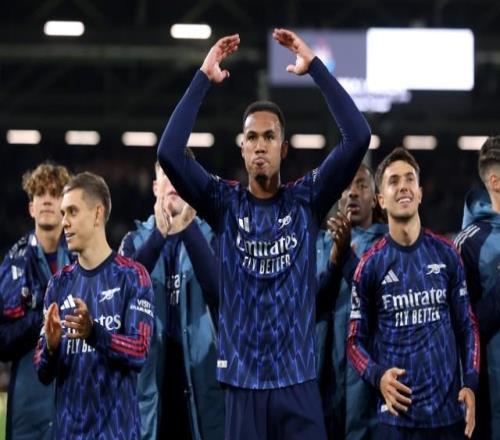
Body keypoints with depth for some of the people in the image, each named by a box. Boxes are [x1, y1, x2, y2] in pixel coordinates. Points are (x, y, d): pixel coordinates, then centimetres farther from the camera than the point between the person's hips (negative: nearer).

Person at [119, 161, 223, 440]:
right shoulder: (136, 241, 10)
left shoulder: (211, 237, 3)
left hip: (201, 379, -2)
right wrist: (159, 235, -22)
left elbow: (221, 293, -16)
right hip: (149, 380, 2)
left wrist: (188, 230, -24)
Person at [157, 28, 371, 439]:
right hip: (243, 381, 0)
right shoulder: (225, 203, 5)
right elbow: (169, 153, -8)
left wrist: (315, 66, -7)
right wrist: (203, 79, -7)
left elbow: (358, 138, -7)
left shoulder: (306, 200, 4)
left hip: (298, 380, 0)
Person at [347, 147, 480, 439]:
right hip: (397, 415, -2)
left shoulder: (446, 255, 6)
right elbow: (356, 340, 5)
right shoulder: (371, 265, 1)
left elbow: (467, 326, 10)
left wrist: (470, 382, -3)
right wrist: (378, 376, -14)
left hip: (449, 411, 2)